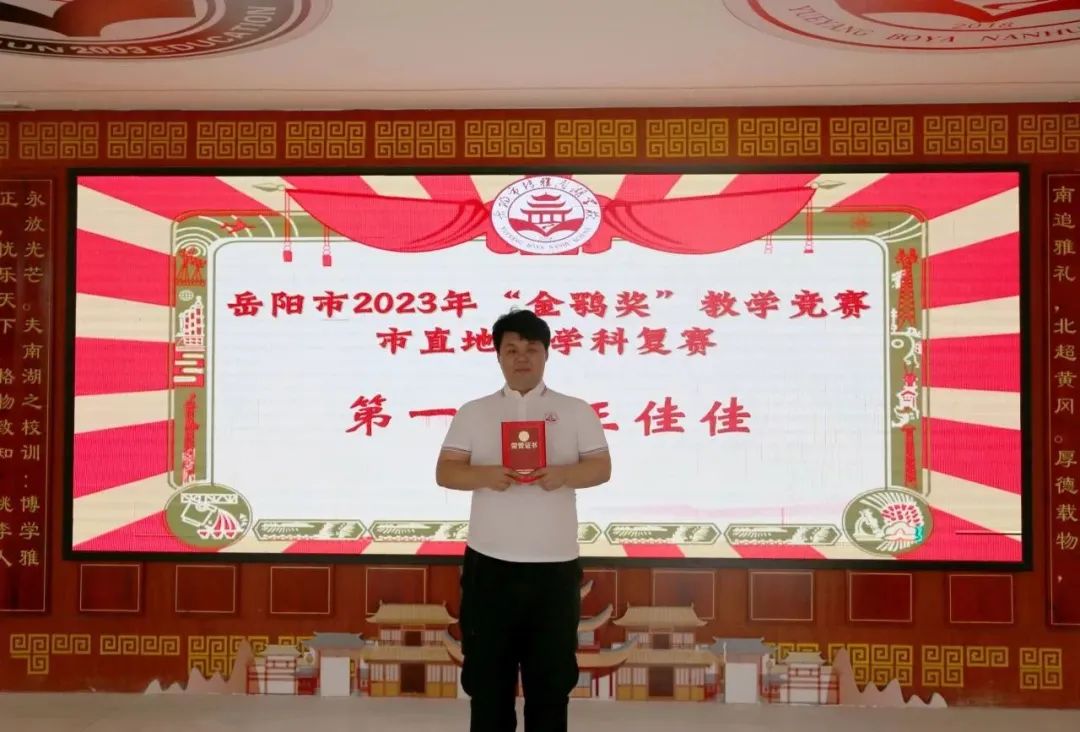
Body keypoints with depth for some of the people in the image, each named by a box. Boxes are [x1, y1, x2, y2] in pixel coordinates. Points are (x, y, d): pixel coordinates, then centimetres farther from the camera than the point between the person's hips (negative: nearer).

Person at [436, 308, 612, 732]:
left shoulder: (576, 411, 6)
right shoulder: (473, 412, 7)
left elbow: (602, 468, 2)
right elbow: (445, 472, 2)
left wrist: (563, 474, -19)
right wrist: (485, 475, -19)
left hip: (555, 565, 0)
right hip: (489, 564, 1)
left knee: (551, 673, 8)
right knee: (487, 671, 8)